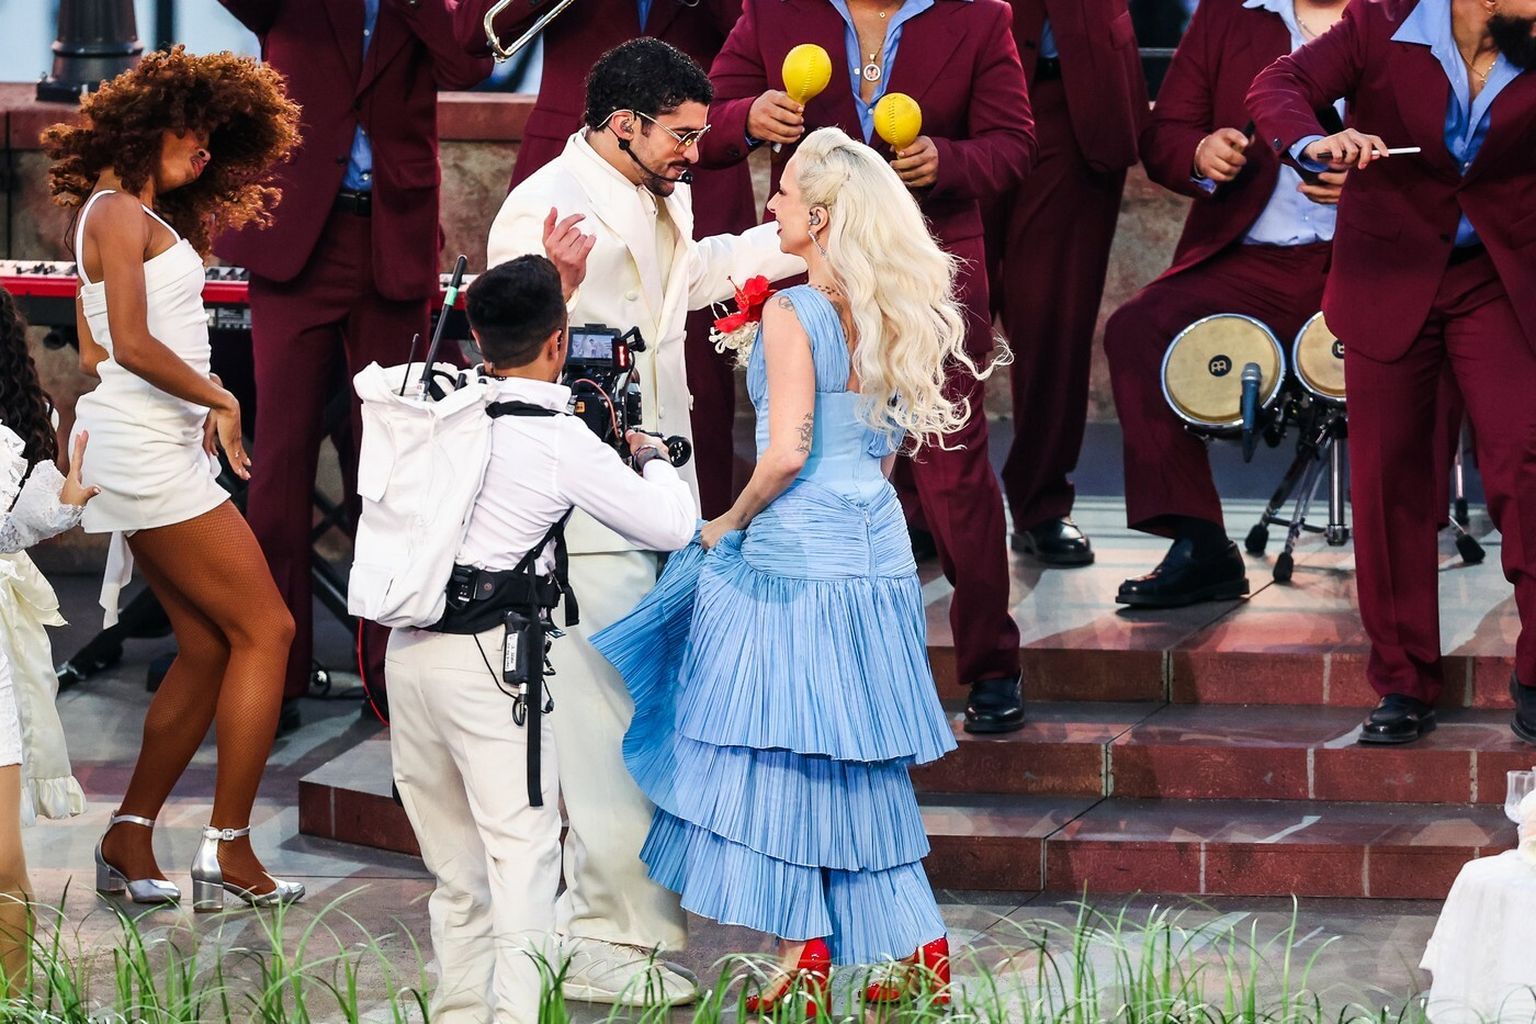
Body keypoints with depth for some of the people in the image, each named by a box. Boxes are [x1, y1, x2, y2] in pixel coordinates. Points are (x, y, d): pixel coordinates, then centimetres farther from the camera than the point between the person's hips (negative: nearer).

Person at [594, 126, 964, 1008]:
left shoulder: (793, 315, -14)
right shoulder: (890, 317, 8)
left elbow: (789, 450, -20)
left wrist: (729, 523, -5)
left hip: (797, 550, -7)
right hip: (876, 548, 7)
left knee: (779, 754, 1)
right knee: (858, 764, 13)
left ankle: (807, 962, 1)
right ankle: (920, 951, 13)